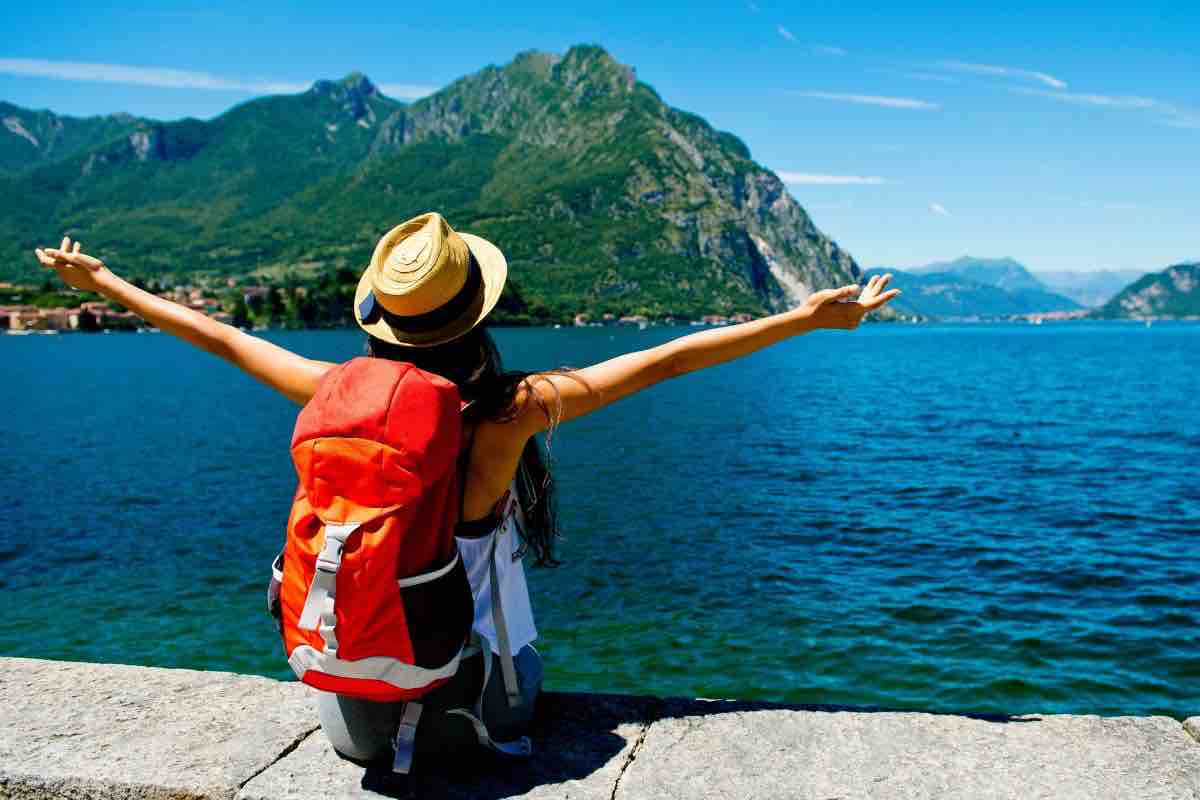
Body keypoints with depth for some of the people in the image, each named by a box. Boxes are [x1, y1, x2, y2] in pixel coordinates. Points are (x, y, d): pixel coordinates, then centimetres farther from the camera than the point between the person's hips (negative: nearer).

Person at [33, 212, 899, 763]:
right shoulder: (513, 409, -25)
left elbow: (221, 337, -2)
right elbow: (666, 360, -20)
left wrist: (101, 282, 16)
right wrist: (808, 318, -11)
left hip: (356, 703, 3)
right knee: (513, 708, 36)